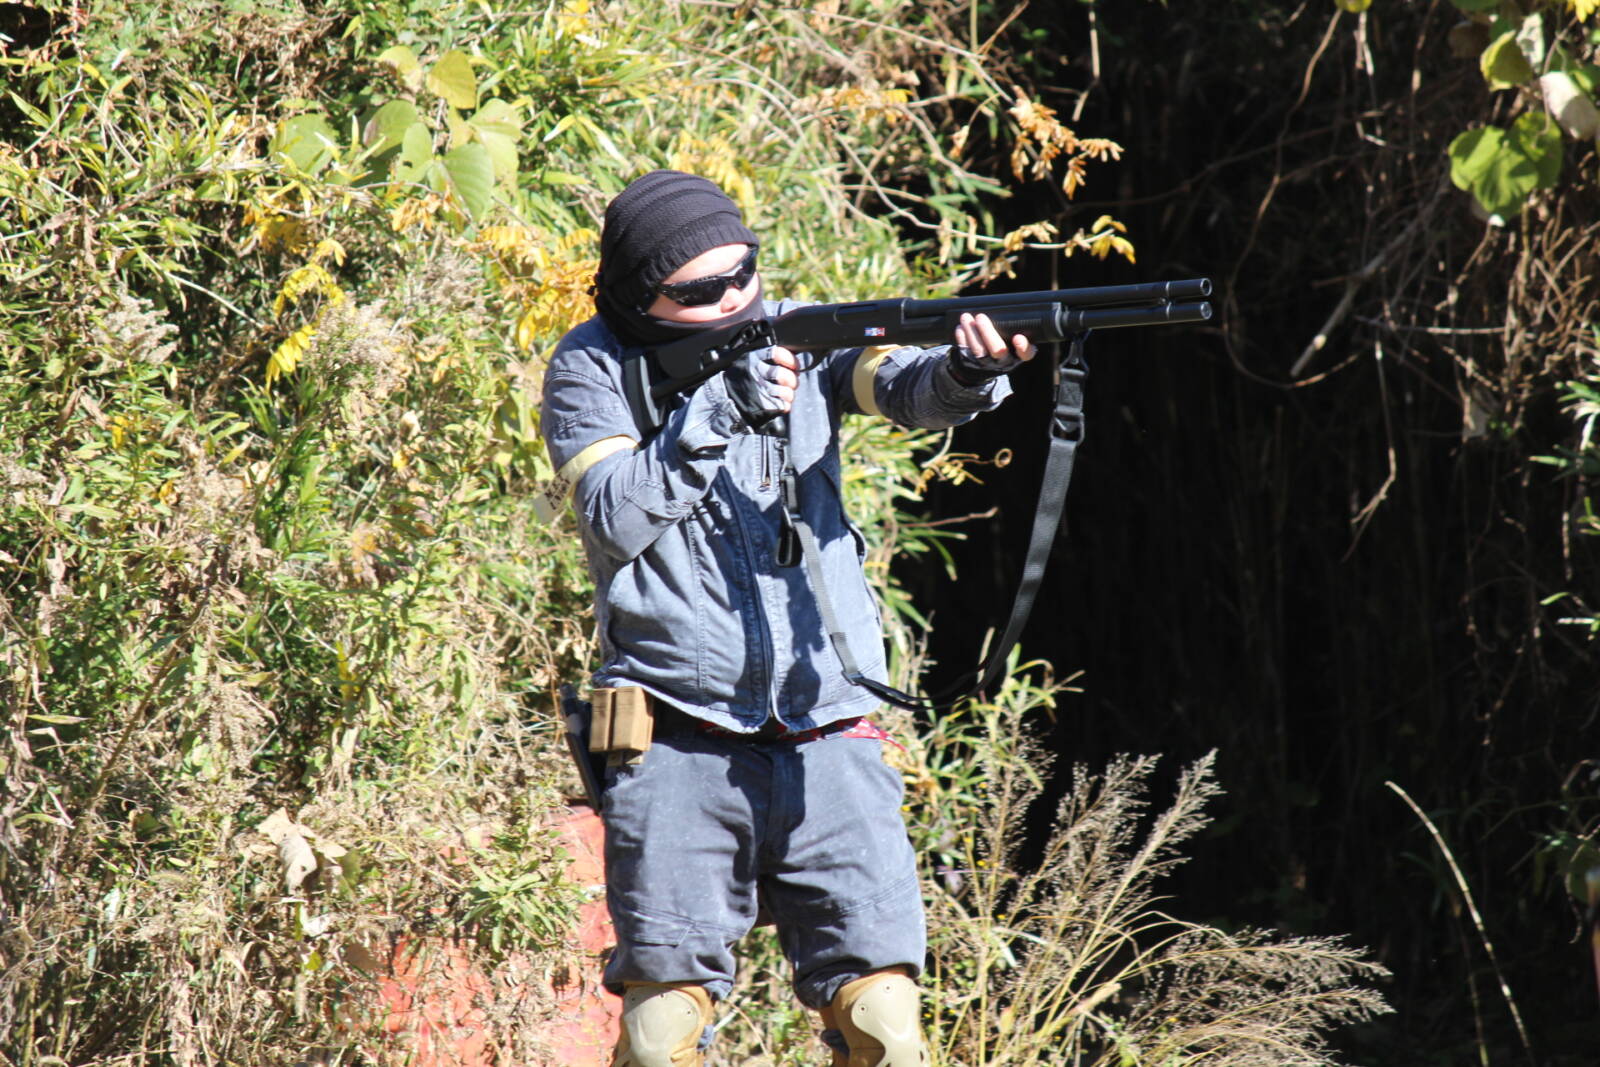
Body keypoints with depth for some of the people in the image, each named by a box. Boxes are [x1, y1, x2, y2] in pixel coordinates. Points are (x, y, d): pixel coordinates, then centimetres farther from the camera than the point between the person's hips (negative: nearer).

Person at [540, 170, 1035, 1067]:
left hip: (830, 744, 2)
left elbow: (904, 386, -12)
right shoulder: (592, 371, 2)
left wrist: (970, 371, -34)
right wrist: (717, 412, -18)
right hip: (679, 749, -2)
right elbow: (616, 519, -10)